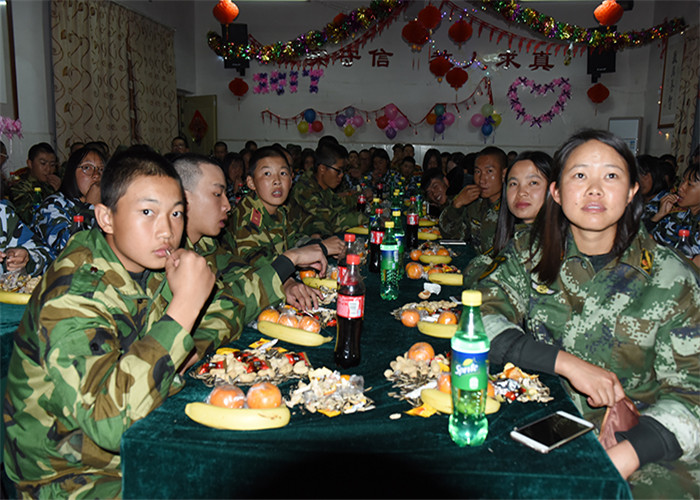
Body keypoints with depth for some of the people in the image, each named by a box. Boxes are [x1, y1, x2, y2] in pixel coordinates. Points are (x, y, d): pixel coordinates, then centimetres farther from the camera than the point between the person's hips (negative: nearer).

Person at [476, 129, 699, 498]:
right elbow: (480, 318, -7)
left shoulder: (670, 278, -3)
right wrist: (566, 362, -19)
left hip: (633, 439, 0)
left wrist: (615, 463, -22)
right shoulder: (531, 254, 1)